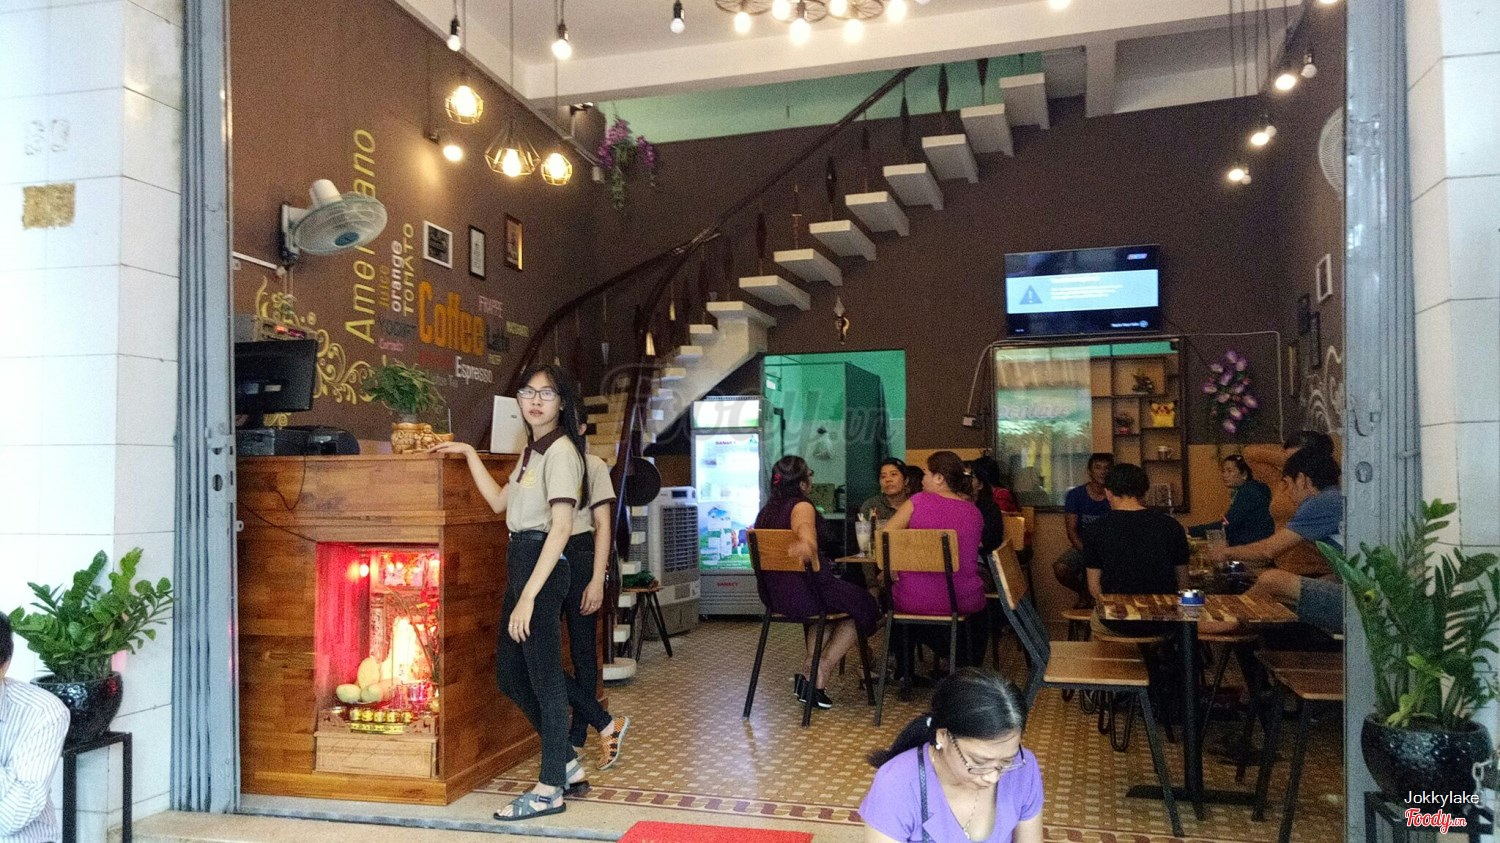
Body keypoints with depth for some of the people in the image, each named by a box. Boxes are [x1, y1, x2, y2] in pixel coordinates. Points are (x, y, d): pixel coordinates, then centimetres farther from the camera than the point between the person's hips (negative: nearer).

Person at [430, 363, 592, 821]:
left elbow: (561, 528, -20)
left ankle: (549, 789, 10)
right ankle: (566, 762, 26)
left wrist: (528, 595, -23)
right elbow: (499, 501, 24)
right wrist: (469, 454, 21)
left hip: (542, 564, -10)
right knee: (509, 673, 15)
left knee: (545, 675, -1)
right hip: (521, 560, 10)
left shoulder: (561, 450, -13)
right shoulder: (532, 451, 16)